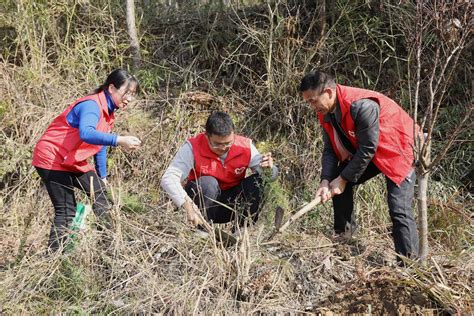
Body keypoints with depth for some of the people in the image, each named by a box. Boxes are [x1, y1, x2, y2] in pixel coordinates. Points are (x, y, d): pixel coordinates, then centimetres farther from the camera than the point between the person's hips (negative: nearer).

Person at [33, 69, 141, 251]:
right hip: (52, 159, -10)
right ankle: (53, 254, -5)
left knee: (100, 193, 6)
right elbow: (86, 134, -42)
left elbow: (101, 146, 17)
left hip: (73, 161, 10)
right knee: (66, 211, -12)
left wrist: (102, 176, 18)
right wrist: (119, 140, -50)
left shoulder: (109, 113, 9)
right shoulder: (91, 105, -22)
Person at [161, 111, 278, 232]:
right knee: (208, 182, -34)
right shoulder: (192, 148, -21)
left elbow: (272, 175, -6)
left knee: (258, 180, -20)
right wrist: (188, 205, -45)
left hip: (231, 206, 3)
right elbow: (168, 179, -30)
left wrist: (268, 168, -33)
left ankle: (241, 229, -7)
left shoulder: (245, 146, -12)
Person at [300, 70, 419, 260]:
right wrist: (326, 180, -17)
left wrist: (344, 179, -21)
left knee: (399, 210, -17)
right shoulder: (325, 113, -6)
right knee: (337, 181, 7)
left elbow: (368, 149, -29)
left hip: (397, 150, -9)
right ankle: (343, 232, 23)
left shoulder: (362, 106, -33)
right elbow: (330, 150, -2)